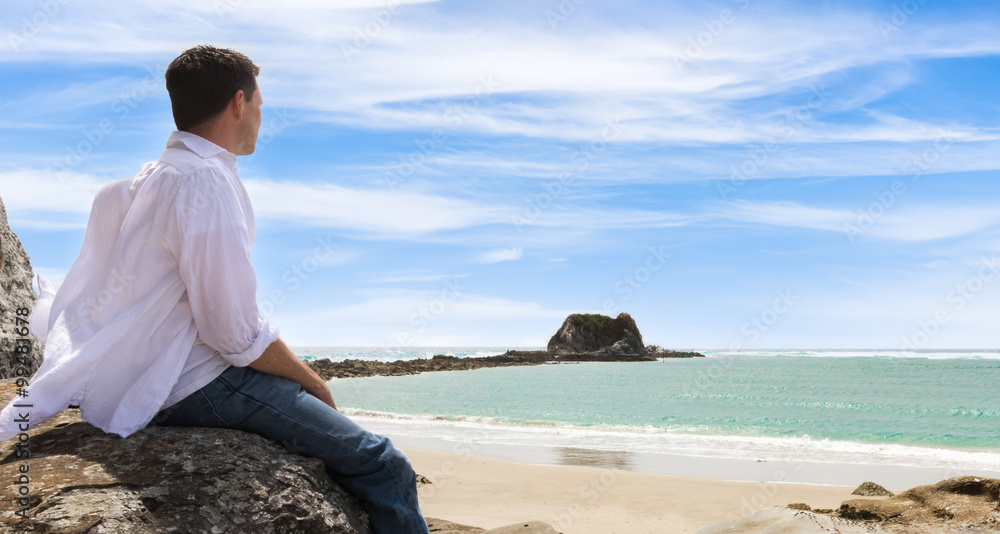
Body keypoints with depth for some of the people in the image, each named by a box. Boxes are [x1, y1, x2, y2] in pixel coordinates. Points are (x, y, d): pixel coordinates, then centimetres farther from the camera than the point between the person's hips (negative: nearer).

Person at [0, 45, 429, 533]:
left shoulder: (151, 177, 14)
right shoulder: (207, 182, -18)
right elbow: (237, 334, -21)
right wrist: (313, 383, -5)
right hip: (195, 387, -11)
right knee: (382, 467, -15)